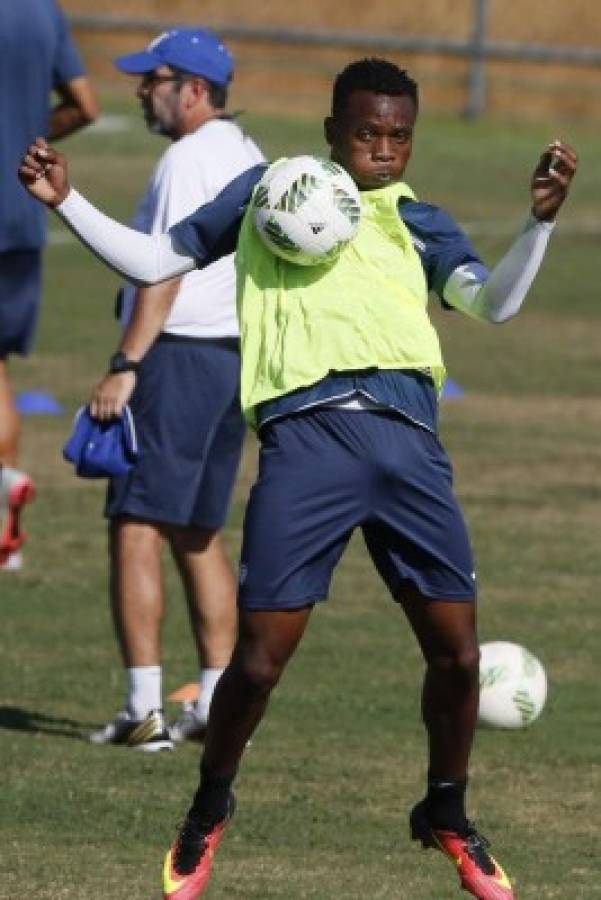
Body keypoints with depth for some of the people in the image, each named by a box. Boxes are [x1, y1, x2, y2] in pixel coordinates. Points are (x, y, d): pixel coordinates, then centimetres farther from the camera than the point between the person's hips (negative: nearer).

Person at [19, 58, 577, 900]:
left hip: (407, 441, 2)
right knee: (260, 657, -5)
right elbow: (155, 260, 22)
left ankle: (447, 815, 23)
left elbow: (493, 303, 2)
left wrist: (540, 218, -12)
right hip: (305, 437, -2)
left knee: (456, 650, -1)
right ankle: (208, 814, 20)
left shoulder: (420, 223, 18)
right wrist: (67, 202, 13)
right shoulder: (267, 190, 17)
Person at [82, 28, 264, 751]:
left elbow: (165, 270, -19)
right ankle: (217, 707, 11)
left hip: (178, 358, -9)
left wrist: (124, 366, -21)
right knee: (198, 535, 14)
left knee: (135, 528, -8)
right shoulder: (250, 160, 16)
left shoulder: (187, 160, -12)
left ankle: (144, 711, -13)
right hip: (238, 358, 9)